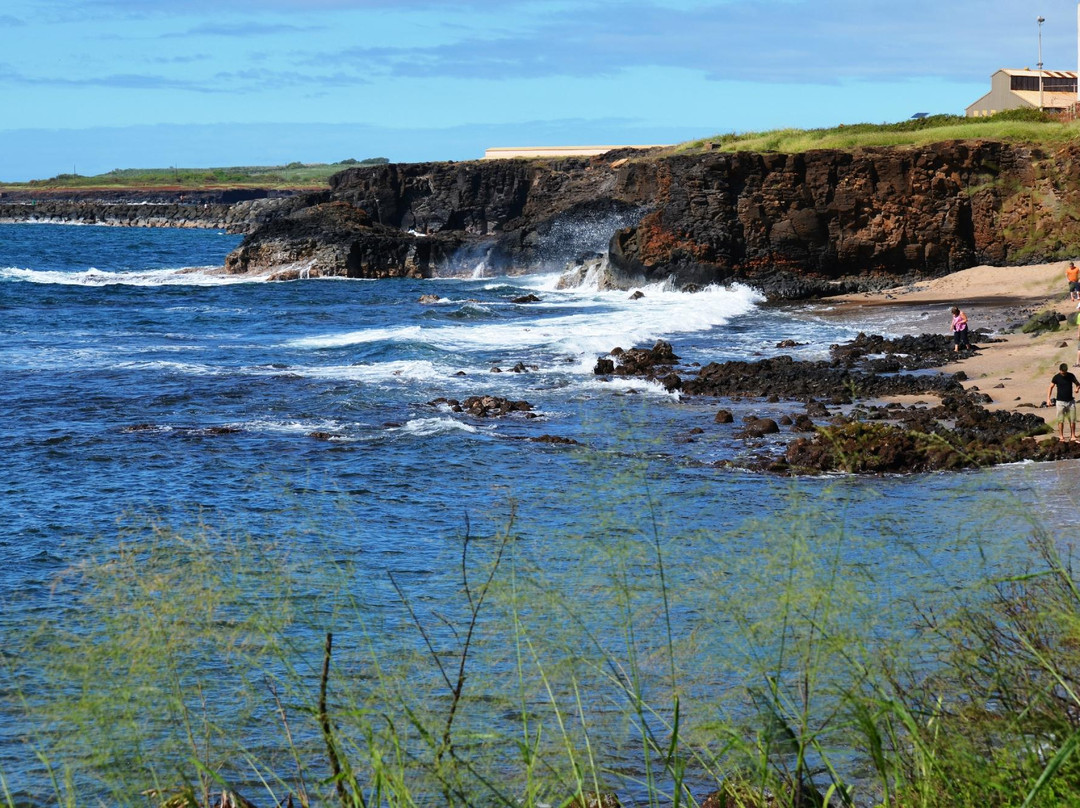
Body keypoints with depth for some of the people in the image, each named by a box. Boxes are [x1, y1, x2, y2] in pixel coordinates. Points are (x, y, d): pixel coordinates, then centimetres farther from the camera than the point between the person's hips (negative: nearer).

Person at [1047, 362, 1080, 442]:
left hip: (1070, 401, 2)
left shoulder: (1071, 376, -1)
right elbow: (1050, 387, 1)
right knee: (1061, 420, -1)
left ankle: (1073, 436, 10)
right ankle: (1061, 436, 8)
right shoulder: (1056, 377, -6)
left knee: (1072, 420, 0)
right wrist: (1048, 399, -9)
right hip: (1060, 402, -2)